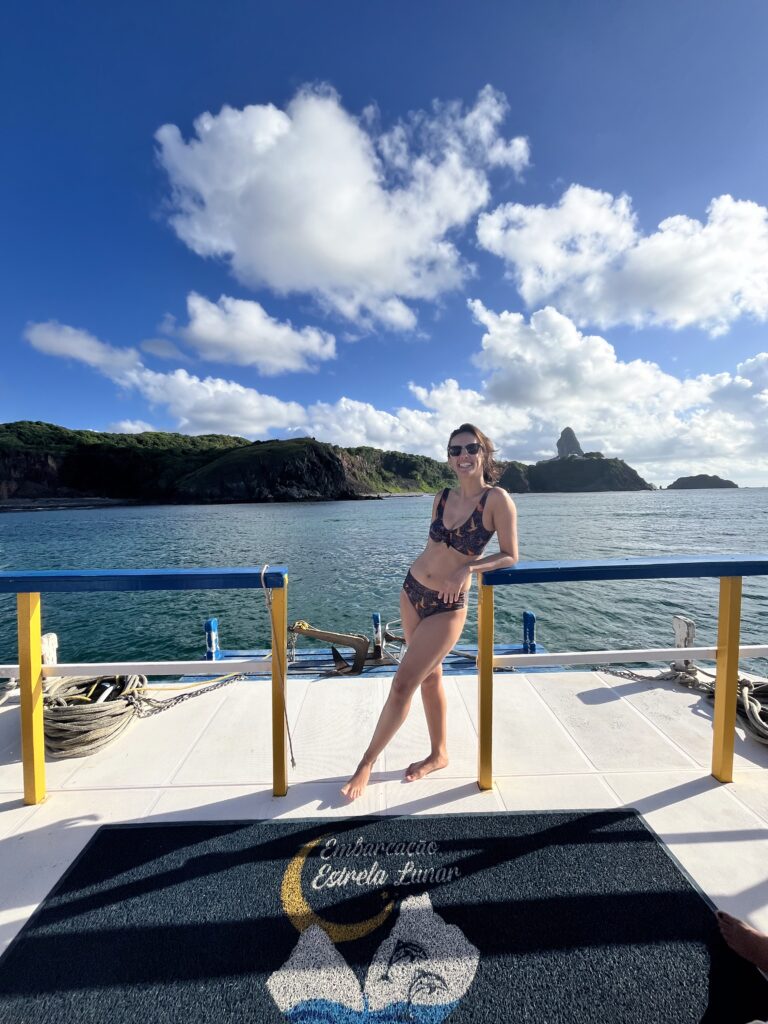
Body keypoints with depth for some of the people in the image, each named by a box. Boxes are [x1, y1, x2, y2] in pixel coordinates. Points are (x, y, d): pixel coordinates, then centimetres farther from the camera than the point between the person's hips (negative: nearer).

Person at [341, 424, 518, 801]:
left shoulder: (497, 499, -14)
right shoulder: (442, 498, 2)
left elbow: (510, 556, -10)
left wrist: (467, 568, -23)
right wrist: (418, 580, 14)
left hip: (447, 607, -5)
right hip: (412, 592, 6)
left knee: (402, 684, -3)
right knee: (430, 677, 18)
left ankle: (366, 762, 19)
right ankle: (439, 754, 39)